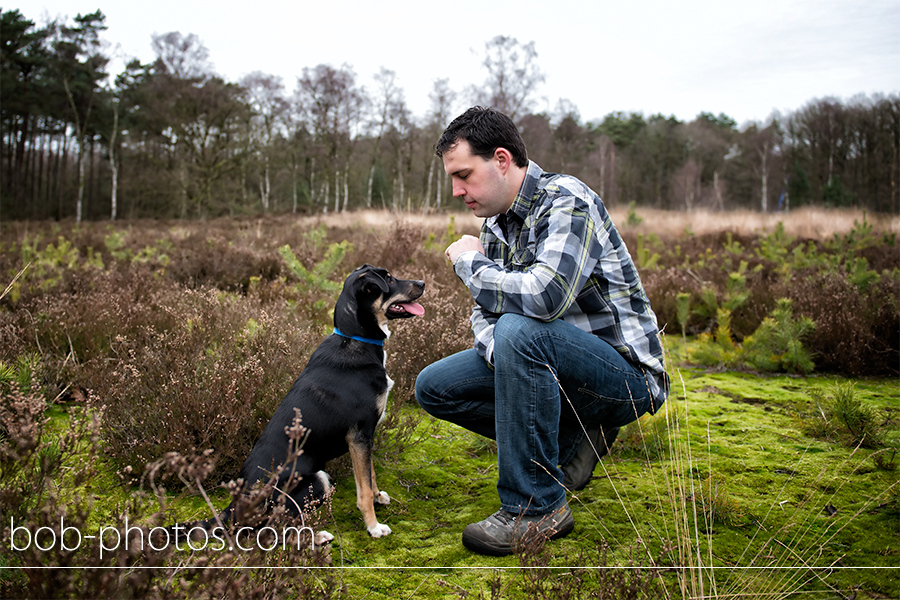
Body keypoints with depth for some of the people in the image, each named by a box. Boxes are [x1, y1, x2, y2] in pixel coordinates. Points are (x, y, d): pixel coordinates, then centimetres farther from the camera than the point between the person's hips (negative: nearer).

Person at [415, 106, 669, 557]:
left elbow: (545, 295, -36)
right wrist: (502, 359, -14)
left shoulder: (566, 201, -19)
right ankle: (570, 441, 3)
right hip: (550, 359, 8)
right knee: (434, 386, 1)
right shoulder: (496, 223, 7)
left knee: (521, 331, -35)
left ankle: (536, 507, -20)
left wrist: (470, 263, -17)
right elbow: (484, 311, 10)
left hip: (625, 372, -8)